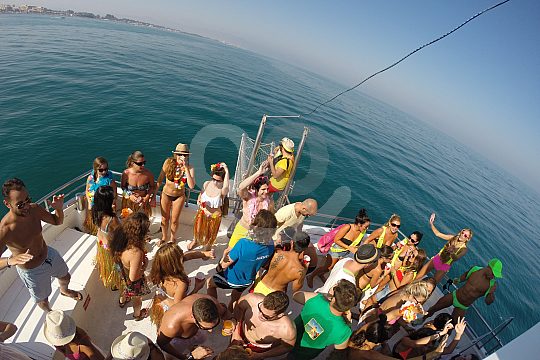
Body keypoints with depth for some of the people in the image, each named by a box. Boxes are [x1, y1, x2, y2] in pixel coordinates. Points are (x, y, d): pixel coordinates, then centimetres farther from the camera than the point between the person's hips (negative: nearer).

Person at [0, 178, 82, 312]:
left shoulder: (34, 209, -22)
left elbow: (57, 221, -5)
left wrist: (59, 208, -25)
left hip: (49, 254, 5)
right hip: (32, 271, -5)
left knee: (65, 277, 32)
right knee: (43, 300, 22)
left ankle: (64, 290, 67)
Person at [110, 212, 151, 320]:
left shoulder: (120, 239, -25)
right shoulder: (136, 253, -47)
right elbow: (133, 277, -34)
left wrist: (141, 243, -7)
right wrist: (145, 265, -19)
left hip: (123, 274, 6)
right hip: (134, 283, -6)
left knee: (126, 289, 41)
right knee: (137, 298, 29)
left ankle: (122, 301, 72)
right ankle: (137, 314, 59)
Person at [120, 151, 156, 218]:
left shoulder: (148, 173, -19)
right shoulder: (126, 173, -18)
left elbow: (152, 186, -1)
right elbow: (123, 186, 0)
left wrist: (147, 197, -13)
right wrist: (129, 196, -15)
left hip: (143, 202, 0)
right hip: (129, 202, 1)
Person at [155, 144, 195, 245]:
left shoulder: (190, 168, -18)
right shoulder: (168, 162, -18)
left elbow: (191, 186, -30)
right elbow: (160, 180, -8)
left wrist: (186, 168, -33)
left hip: (179, 196, 0)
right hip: (166, 195, 1)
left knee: (174, 220, 17)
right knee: (164, 219, 19)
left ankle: (172, 238, 43)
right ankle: (164, 237, 46)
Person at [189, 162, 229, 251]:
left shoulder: (222, 190, -29)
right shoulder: (206, 184, -14)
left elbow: (226, 187, -56)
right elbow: (201, 194, 5)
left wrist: (227, 172, -57)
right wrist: (199, 200, -17)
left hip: (214, 216, -3)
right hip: (202, 212, 3)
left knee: (210, 236, 21)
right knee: (197, 230, 26)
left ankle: (207, 248, 56)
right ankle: (195, 241, 63)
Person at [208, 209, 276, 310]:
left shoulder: (244, 244, -40)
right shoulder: (271, 245, -22)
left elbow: (224, 264, -27)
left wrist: (225, 255, -4)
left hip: (232, 280, -4)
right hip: (248, 281, 5)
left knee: (210, 283, 27)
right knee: (235, 299, 35)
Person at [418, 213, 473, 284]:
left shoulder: (464, 249, -13)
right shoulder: (452, 238, -1)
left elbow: (456, 258, -29)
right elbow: (437, 234, 1)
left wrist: (452, 252, -53)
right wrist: (431, 223, -11)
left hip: (444, 267, -4)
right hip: (436, 259, 4)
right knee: (417, 277, 1)